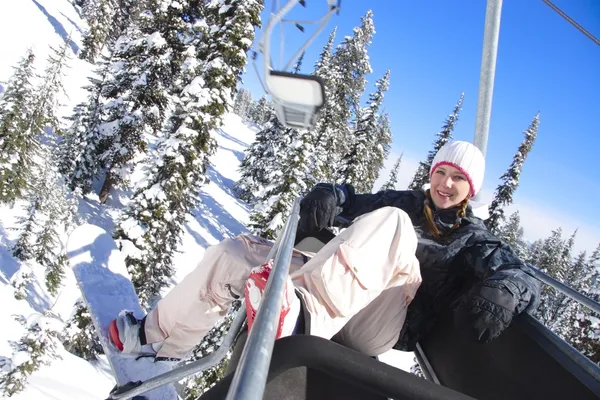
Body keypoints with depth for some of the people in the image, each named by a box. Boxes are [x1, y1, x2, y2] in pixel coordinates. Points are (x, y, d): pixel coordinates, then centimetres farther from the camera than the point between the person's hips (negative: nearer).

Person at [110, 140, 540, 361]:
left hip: (378, 325, -4)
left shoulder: (474, 239, 11)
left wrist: (505, 291, -28)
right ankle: (158, 336, 14)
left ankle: (299, 316, -45)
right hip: (332, 289, 5)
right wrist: (332, 194, -9)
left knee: (392, 222, -30)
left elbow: (524, 276, -2)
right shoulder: (405, 201, 20)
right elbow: (354, 201, 17)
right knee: (231, 254, -3)